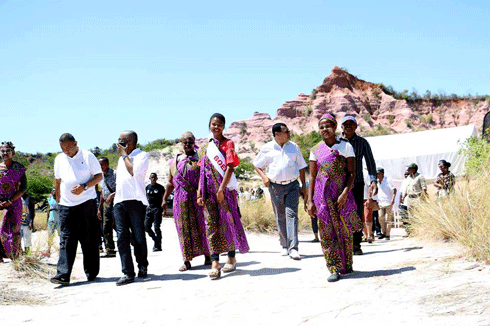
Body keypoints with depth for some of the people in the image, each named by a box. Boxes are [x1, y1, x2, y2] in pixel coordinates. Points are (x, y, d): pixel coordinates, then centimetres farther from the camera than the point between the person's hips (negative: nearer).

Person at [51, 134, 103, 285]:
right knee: (66, 240, -5)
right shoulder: (59, 159, 11)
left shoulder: (87, 156, -1)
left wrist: (84, 187, -16)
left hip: (86, 203, -3)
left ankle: (91, 273, 12)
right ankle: (63, 274, -10)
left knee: (89, 240, 2)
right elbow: (58, 181, 20)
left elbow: (99, 176, -1)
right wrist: (58, 201, 16)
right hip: (66, 205, 3)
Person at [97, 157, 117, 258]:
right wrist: (99, 208, 21)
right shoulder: (102, 177, 17)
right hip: (106, 204, 8)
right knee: (106, 228, 5)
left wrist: (112, 195, -28)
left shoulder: (114, 174, -8)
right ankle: (110, 250, 9)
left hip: (115, 202, -8)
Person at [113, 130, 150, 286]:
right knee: (122, 237, -5)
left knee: (138, 237, -3)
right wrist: (114, 194, 20)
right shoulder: (121, 159, 24)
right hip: (119, 202, 6)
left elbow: (134, 171, -16)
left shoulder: (142, 155, 1)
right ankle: (127, 273, -7)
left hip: (135, 200, -6)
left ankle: (143, 266, 17)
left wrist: (125, 154, -4)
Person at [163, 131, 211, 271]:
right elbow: (170, 183, 18)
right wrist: (164, 199, 13)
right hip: (180, 200, 3)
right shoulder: (175, 161, 13)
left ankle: (207, 255, 15)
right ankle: (186, 261, 5)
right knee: (184, 228, 1)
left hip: (198, 198, -3)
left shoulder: (200, 158, 3)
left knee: (201, 226, 0)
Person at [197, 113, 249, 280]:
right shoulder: (205, 147, 15)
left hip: (225, 189, -4)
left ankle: (231, 258, 15)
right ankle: (215, 262, -9)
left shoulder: (228, 144, 1)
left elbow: (230, 167, -9)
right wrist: (199, 193, 5)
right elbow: (203, 172, 14)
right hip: (209, 191, 4)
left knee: (227, 222, 1)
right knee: (211, 224, -4)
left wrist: (221, 190, -16)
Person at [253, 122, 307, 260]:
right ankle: (285, 246, 19)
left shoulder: (294, 147, 10)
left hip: (292, 185, 0)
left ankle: (293, 248, -17)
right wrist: (264, 177, -4)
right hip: (275, 186, 0)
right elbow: (256, 165, 14)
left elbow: (301, 167, 16)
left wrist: (304, 186, 13)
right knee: (280, 217, 6)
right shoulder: (267, 148, 5)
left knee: (291, 214, -12)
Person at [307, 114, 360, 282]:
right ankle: (334, 269, 1)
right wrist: (310, 200, 1)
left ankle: (346, 266, 19)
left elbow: (351, 173, -1)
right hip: (322, 195, 1)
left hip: (342, 194, -1)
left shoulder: (346, 146, 3)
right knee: (327, 232, -3)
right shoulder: (316, 150, 8)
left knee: (345, 230, 4)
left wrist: (345, 193, -14)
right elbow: (312, 176, 8)